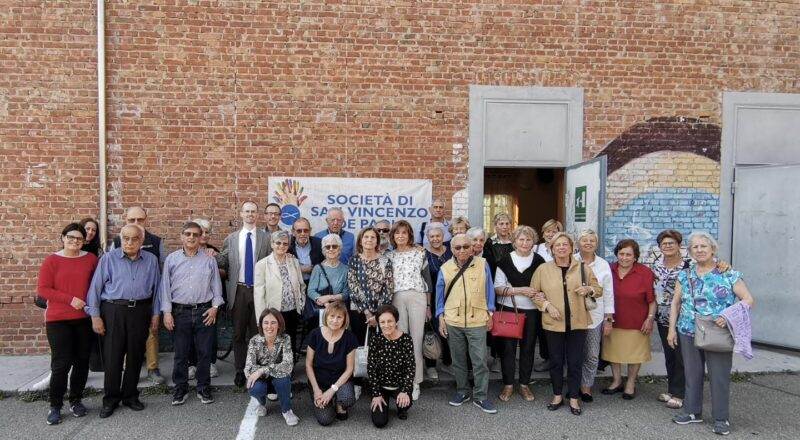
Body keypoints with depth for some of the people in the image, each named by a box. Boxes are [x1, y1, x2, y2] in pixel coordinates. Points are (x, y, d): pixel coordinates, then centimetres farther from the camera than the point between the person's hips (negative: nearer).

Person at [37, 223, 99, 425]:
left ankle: (76, 400, 24)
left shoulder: (91, 259, 4)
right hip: (58, 320, -2)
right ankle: (55, 406, 12)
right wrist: (70, 299, -15)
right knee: (61, 363, -3)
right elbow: (43, 289, -6)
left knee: (82, 361, 9)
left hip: (84, 318, 3)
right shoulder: (51, 260, -2)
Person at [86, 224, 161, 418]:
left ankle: (130, 395, 24)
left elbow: (156, 289, 11)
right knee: (112, 356, 1)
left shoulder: (151, 260, 7)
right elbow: (95, 287, -1)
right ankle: (110, 399, 16)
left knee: (135, 355, 9)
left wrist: (155, 315, 9)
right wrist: (95, 316, -4)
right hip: (113, 310, -2)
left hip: (140, 311, 2)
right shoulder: (108, 258, -1)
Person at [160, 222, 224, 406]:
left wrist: (214, 307, -2)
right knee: (181, 353, 8)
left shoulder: (209, 260, 4)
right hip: (180, 312, 0)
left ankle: (204, 388, 20)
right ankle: (180, 388, 23)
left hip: (204, 312, 0)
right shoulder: (172, 259, 3)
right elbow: (165, 286, 3)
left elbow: (216, 285, 7)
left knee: (204, 352, 6)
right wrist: (167, 312, -1)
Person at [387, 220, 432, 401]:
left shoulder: (419, 253, 7)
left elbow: (427, 279, 9)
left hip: (417, 297, -1)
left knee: (416, 339, -3)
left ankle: (415, 382, 4)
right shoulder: (389, 256, 12)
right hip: (396, 299, 2)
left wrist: (428, 305, 6)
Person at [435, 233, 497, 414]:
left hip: (477, 321, -1)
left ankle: (480, 396, 13)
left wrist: (490, 314, 5)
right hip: (452, 322, 2)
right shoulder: (445, 268, 1)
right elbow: (440, 295, 8)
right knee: (458, 360, 13)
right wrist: (441, 318, 5)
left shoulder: (482, 265, -2)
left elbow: (489, 290, 5)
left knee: (480, 360, 0)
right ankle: (462, 391, 29)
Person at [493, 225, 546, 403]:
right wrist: (520, 290, -16)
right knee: (508, 348, 3)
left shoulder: (539, 261, 2)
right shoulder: (505, 260, -2)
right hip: (509, 310, -1)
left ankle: (524, 385, 25)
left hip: (531, 311, 1)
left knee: (527, 348, 10)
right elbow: (497, 288, -4)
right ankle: (508, 385, 19)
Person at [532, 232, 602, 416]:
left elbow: (599, 289, 10)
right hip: (553, 323, 0)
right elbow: (534, 292, 5)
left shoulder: (583, 268, 2)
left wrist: (589, 289, -11)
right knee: (556, 361, 10)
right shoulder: (543, 269, -1)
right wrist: (547, 305, -10)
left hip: (577, 323, 1)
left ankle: (573, 398, 21)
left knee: (575, 362, 6)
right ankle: (557, 395, 27)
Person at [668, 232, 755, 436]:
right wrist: (672, 328, 7)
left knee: (720, 376, 1)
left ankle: (721, 418, 15)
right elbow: (675, 303, 12)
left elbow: (749, 300, -7)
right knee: (692, 374, 12)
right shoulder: (684, 276, 8)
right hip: (688, 333, 4)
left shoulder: (729, 275, -4)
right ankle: (693, 412, 26)